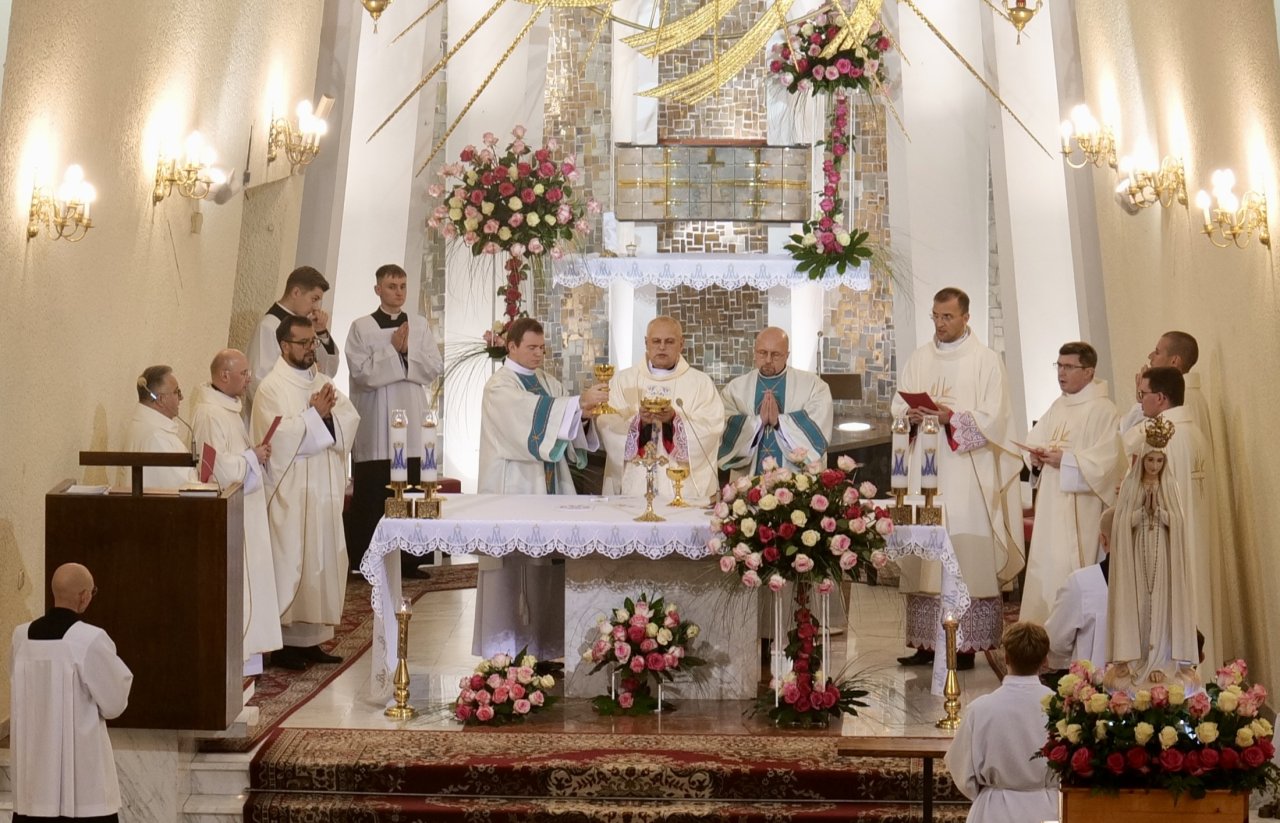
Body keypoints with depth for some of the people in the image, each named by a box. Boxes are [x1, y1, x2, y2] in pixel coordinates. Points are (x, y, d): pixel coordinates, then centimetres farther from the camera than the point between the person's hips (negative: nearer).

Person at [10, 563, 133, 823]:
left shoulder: (21, 637, 1)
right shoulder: (91, 639, -16)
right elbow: (114, 704, -9)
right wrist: (118, 673, 9)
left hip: (33, 764, 6)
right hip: (81, 766, -5)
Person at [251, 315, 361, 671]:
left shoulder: (323, 383, 14)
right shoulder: (271, 388, -6)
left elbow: (351, 419, 3)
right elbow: (279, 436, -18)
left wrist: (328, 414, -16)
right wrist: (315, 414, -18)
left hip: (325, 491, 7)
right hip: (291, 494, -7)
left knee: (323, 562, 9)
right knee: (291, 565, -4)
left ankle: (311, 638, 17)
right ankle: (283, 642, 4)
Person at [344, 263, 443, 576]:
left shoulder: (420, 325, 11)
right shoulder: (361, 327, 1)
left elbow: (434, 368, 4)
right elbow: (362, 374, -9)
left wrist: (407, 350, -8)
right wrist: (393, 349, -10)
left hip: (413, 422, 3)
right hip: (375, 424, -3)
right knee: (372, 495, -1)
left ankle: (408, 560, 11)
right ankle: (364, 562, 7)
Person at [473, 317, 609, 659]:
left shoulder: (549, 383, 15)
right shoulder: (499, 386, -6)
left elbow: (564, 427, 9)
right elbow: (534, 413, -23)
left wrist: (585, 416, -11)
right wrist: (579, 402, -29)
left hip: (548, 485, 6)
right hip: (513, 486, -6)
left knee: (546, 561, 3)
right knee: (510, 561, -3)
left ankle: (542, 640, 10)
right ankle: (504, 644, 4)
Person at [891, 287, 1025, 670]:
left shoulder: (986, 360, 1)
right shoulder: (919, 358, 15)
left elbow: (993, 418, -6)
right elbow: (898, 406, 14)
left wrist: (951, 418, -19)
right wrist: (911, 415, -8)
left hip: (967, 473, -4)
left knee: (967, 555, -7)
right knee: (923, 553, 2)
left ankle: (968, 645, -2)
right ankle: (926, 642, 8)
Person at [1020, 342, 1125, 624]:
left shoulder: (1103, 410, -10)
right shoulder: (1058, 407, 15)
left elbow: (1106, 460, -18)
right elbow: (1034, 439, 20)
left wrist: (1065, 460, -18)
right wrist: (1036, 455, -1)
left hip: (1080, 509, -8)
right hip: (1051, 504, 8)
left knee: (1069, 574, -8)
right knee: (1044, 568, 9)